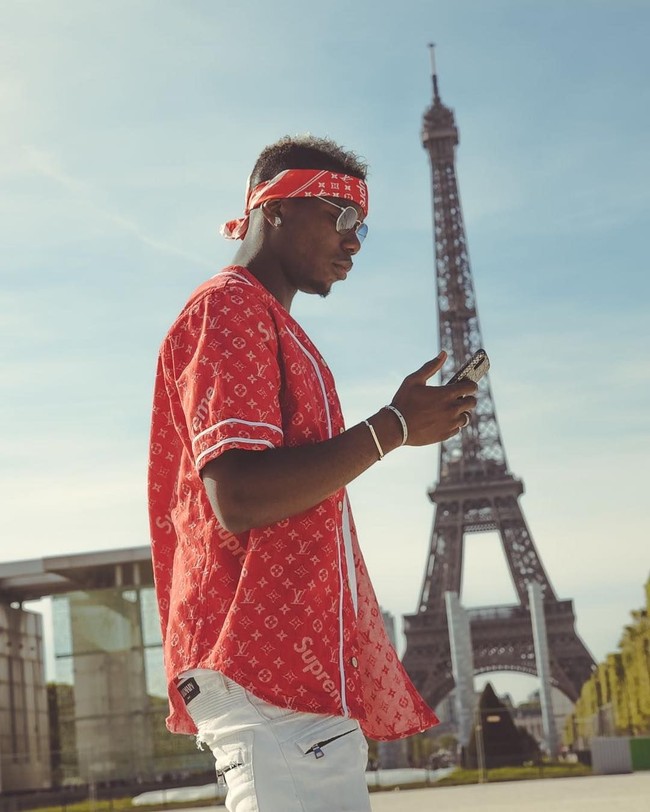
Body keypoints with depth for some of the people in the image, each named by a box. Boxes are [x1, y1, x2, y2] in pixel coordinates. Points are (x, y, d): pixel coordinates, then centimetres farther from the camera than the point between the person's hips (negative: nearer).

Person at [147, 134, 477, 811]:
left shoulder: (274, 325, 25)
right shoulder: (230, 307, -7)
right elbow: (238, 498, -19)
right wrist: (392, 427, -14)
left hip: (304, 666, 10)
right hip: (265, 661, -10)